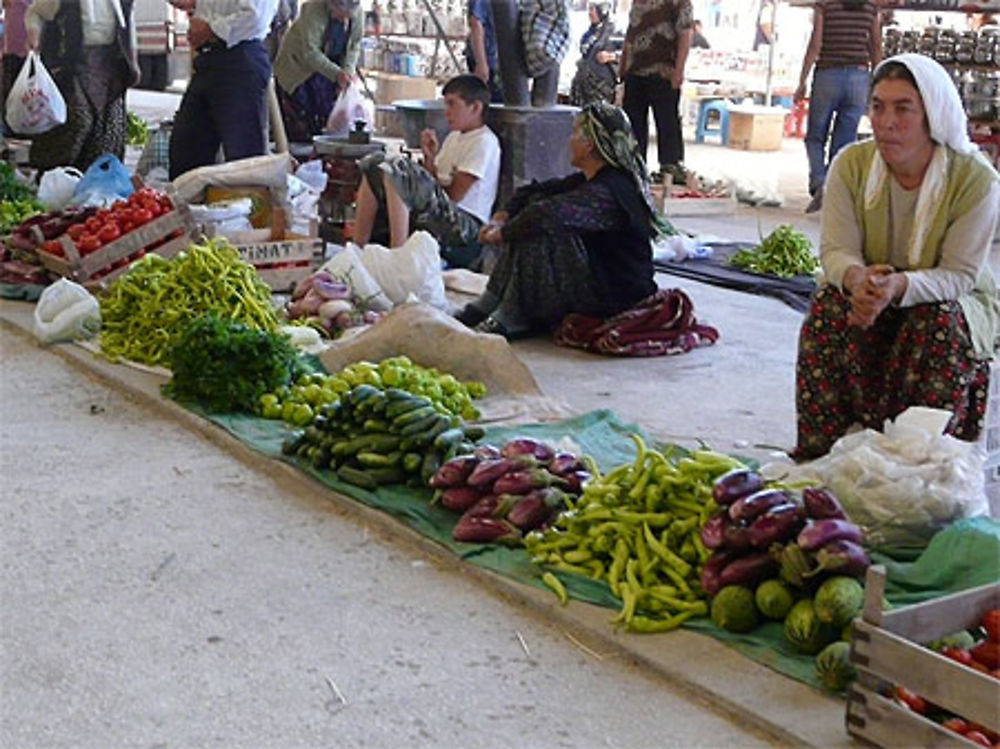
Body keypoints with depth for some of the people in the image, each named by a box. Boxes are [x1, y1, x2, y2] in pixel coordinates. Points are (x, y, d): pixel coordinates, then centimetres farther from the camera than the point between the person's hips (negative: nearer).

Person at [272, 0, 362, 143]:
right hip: (297, 66, -5)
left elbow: (354, 46, -3)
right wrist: (336, 73, -40)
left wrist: (348, 70, -21)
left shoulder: (358, 14, -15)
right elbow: (310, 52, -33)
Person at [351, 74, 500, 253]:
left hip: (464, 224, -9)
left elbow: (454, 195, -11)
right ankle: (358, 249, -7)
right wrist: (429, 157, 2)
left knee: (397, 168, -27)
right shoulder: (454, 137, 24)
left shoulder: (484, 142, -6)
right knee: (374, 163, 3)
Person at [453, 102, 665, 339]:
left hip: (616, 296, -10)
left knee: (537, 236, -24)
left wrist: (502, 233, -20)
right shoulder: (590, 180, 9)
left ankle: (506, 322, -15)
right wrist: (502, 217, -2)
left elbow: (547, 214, -35)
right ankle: (486, 307, 2)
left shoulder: (606, 192, -23)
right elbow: (533, 192, 15)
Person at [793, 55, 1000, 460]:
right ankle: (822, 453, -24)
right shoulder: (852, 164, -11)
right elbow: (836, 249, -13)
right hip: (869, 293, 2)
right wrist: (857, 278, -39)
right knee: (829, 304, -29)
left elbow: (959, 275, -22)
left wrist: (900, 285, -43)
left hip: (954, 301, -2)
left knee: (940, 323, -35)